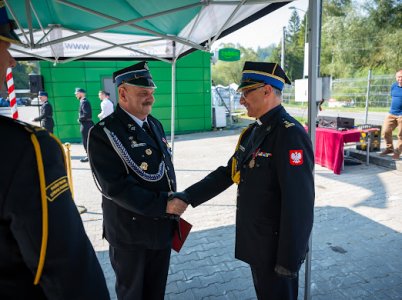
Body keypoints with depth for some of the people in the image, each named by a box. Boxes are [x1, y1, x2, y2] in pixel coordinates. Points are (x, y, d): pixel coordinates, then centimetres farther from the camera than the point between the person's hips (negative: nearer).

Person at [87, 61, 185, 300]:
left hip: (163, 227, 6)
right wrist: (164, 205, -25)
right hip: (131, 234, -6)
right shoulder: (104, 133, -17)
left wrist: (174, 202, 9)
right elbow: (115, 187, -24)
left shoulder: (155, 125, 6)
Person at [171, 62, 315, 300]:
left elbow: (299, 204, -25)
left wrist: (289, 261, -21)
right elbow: (227, 173, 6)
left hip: (276, 249, -8)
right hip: (256, 244, 8)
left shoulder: (290, 134, -23)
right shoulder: (254, 131, 6)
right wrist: (187, 197, -2)